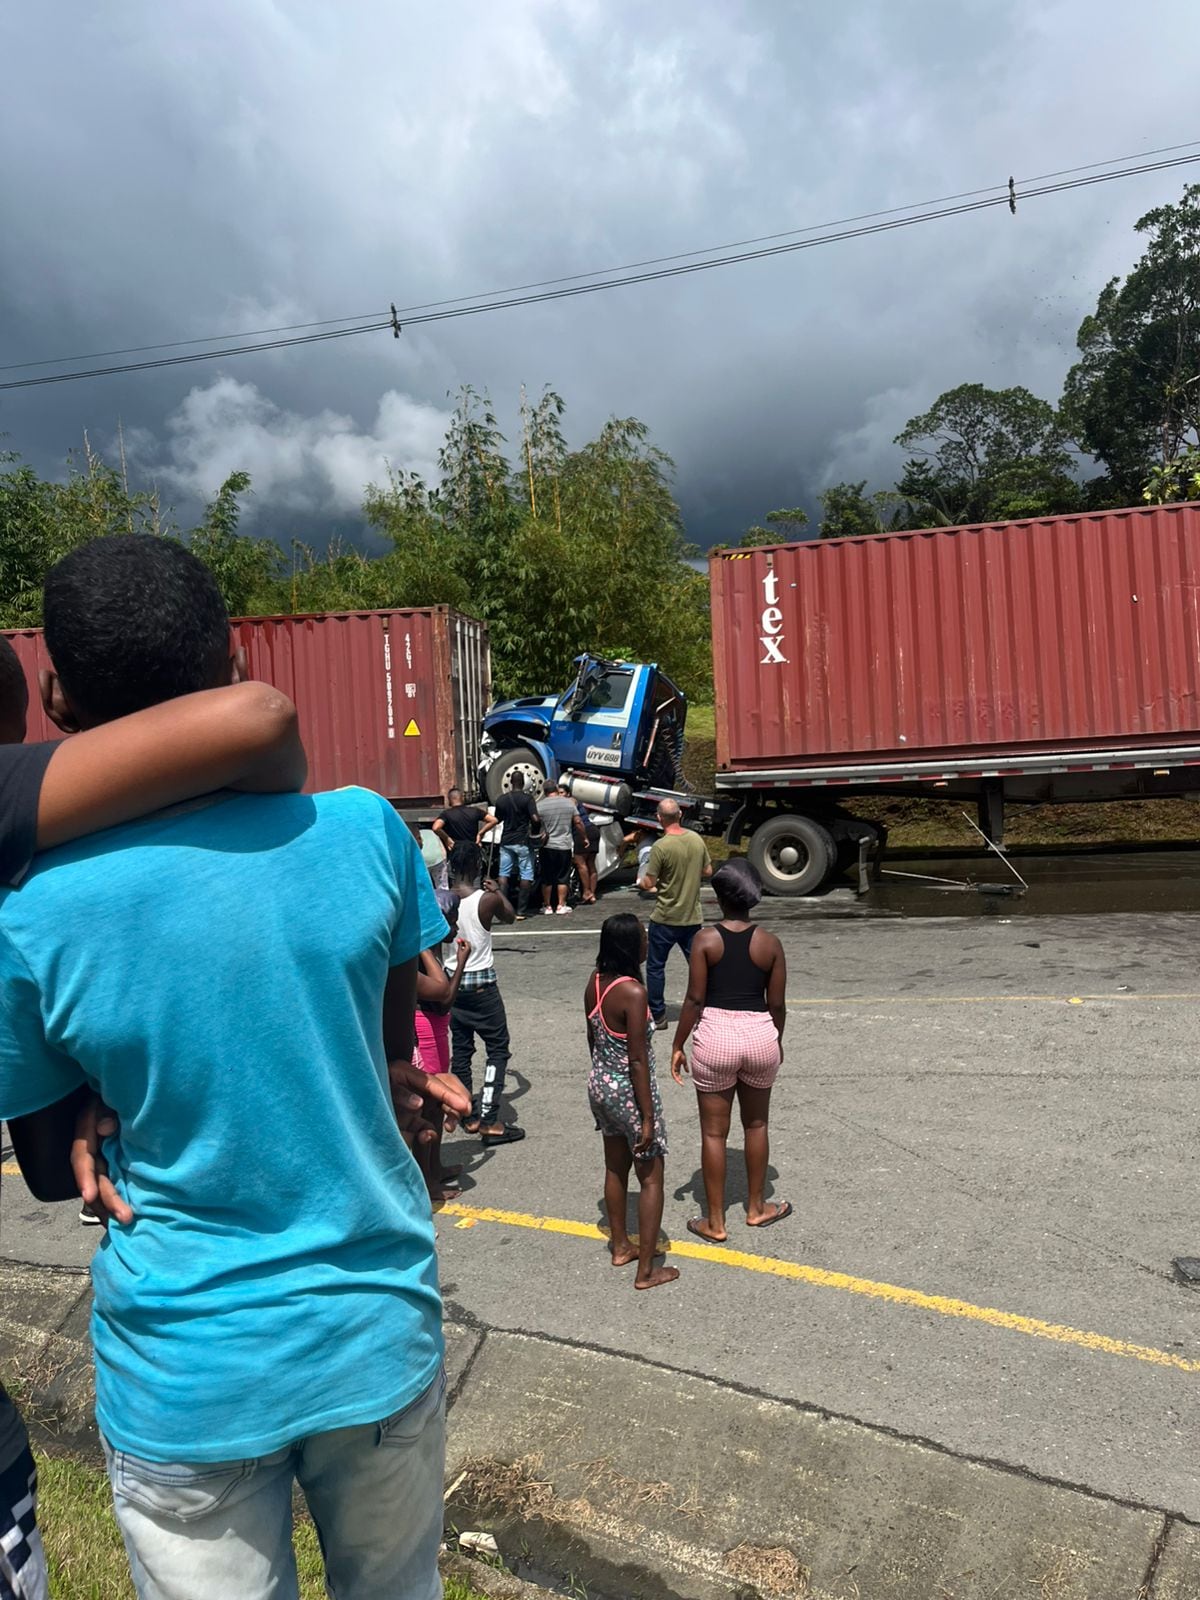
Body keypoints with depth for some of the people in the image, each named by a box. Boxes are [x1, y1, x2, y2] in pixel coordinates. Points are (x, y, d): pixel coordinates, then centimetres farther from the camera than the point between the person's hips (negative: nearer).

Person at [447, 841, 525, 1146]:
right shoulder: (488, 900, -15)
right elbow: (510, 916, 7)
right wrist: (498, 891, 21)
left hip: (452, 982, 5)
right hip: (481, 984, -5)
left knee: (460, 1049, 16)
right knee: (498, 1049, 5)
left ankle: (469, 1115, 25)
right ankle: (489, 1121, 0)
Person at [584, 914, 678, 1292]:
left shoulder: (595, 983, -3)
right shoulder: (633, 992, -26)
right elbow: (637, 1059, -23)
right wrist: (647, 1117, -16)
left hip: (599, 1084, 8)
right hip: (630, 1090, -8)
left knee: (615, 1168, 23)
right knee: (651, 1178, 8)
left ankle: (620, 1246, 40)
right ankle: (646, 1271, 17)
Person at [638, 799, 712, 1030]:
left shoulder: (660, 846, -19)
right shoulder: (697, 839, -2)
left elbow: (648, 884, -14)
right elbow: (708, 872, 9)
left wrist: (641, 882, 8)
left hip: (665, 918, -5)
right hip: (693, 917, 5)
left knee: (655, 967, 10)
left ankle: (657, 1015, 15)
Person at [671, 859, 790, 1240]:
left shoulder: (705, 940, -9)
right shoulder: (770, 943, -2)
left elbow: (695, 999, -10)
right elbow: (777, 1004, 1)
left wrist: (678, 1045, 0)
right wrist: (777, 1040, 18)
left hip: (716, 1036, -2)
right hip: (760, 1036, 3)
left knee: (713, 1131, 9)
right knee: (756, 1124, 22)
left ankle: (715, 1221, 19)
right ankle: (756, 1208, 34)